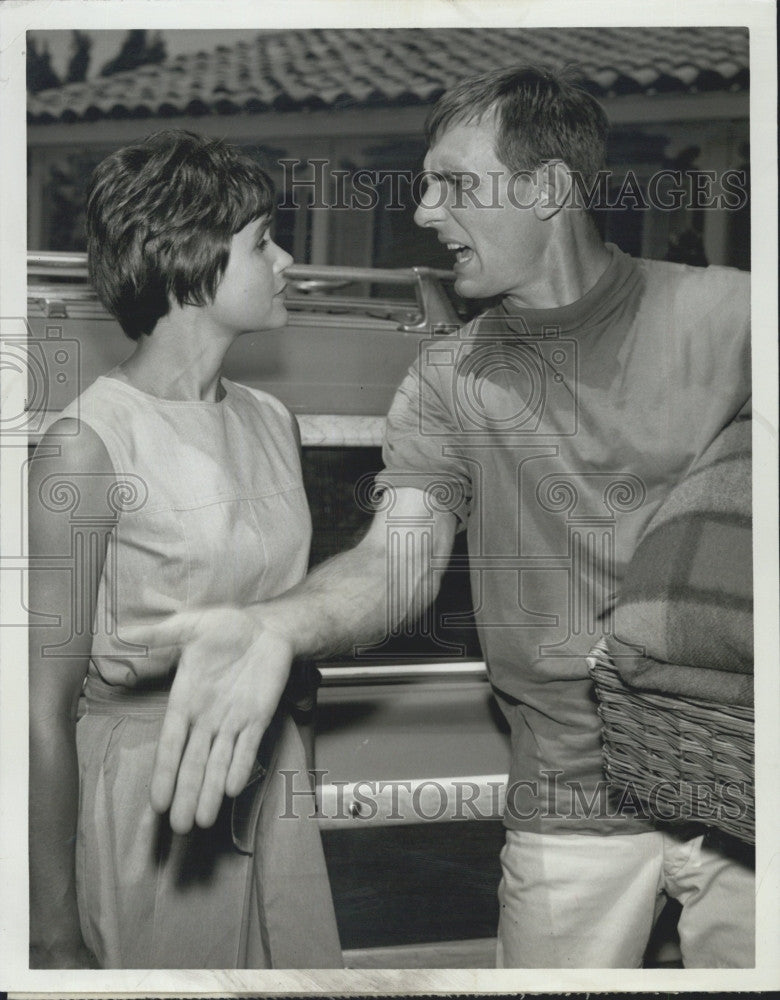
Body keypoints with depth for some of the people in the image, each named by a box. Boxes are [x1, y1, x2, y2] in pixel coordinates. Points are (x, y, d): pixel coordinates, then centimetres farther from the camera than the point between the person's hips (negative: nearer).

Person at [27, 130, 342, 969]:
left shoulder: (271, 422, 6)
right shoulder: (87, 446, -16)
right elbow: (43, 712, -16)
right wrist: (53, 938, -16)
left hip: (273, 788, 6)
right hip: (144, 798, -6)